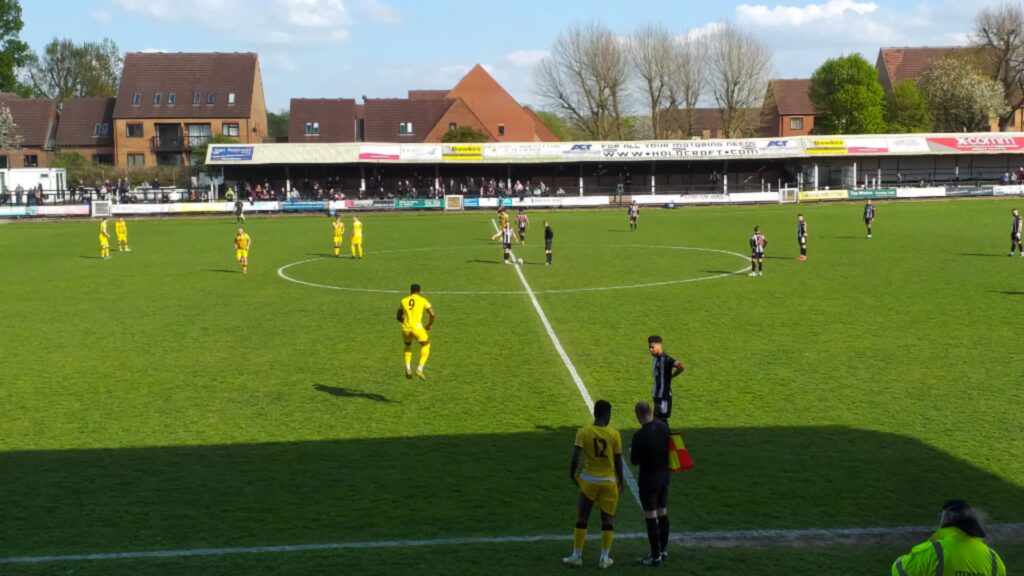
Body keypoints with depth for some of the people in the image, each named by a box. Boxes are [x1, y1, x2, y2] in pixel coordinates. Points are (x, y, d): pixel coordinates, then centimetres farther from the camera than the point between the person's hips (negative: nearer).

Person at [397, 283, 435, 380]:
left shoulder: (403, 300, 14)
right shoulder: (423, 300, 7)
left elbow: (399, 317, 20)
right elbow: (432, 315, 0)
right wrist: (429, 326, 16)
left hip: (406, 328, 3)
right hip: (417, 328, -3)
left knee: (408, 346, 31)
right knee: (426, 345, 22)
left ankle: (408, 368, 12)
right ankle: (419, 369, 6)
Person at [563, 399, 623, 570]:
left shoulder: (583, 432, -9)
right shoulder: (614, 434, -9)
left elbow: (574, 458, -14)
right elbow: (618, 462, -4)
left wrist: (572, 475, 3)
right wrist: (620, 482, 9)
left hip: (589, 480, 0)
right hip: (609, 481, 0)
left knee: (582, 519, 13)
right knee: (607, 520, 10)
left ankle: (577, 556, 17)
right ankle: (604, 559, 13)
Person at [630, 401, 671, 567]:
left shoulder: (640, 435, -22)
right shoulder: (664, 427, -2)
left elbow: (634, 461, -14)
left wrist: (631, 451, 6)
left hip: (649, 479, -7)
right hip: (664, 476, 7)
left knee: (651, 517, 0)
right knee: (663, 513, 17)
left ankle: (655, 556, 5)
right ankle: (663, 550, 28)